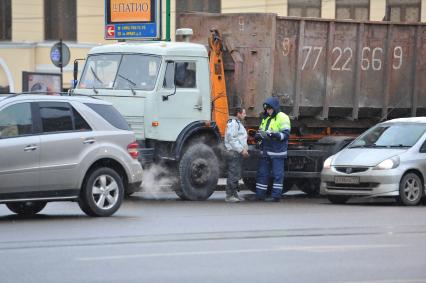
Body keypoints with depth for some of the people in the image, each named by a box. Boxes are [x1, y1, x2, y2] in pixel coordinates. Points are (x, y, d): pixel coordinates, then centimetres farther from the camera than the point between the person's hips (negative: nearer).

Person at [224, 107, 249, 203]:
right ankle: (229, 196, -9)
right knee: (233, 175, -10)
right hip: (233, 152, -11)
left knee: (236, 175, 13)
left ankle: (234, 194, 19)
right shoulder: (233, 123, -12)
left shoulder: (238, 123, 22)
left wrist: (245, 149, 14)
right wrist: (241, 150, -21)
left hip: (238, 153, 11)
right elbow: (232, 139, -20)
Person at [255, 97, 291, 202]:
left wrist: (275, 135, -30)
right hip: (266, 151, 8)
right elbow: (261, 130, 28)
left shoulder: (282, 118, -6)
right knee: (262, 173, 8)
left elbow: (286, 134, -14)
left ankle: (276, 195, -1)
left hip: (277, 151, -8)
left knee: (277, 174, -3)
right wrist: (259, 135, 4)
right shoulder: (266, 118, 18)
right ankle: (260, 195, 13)